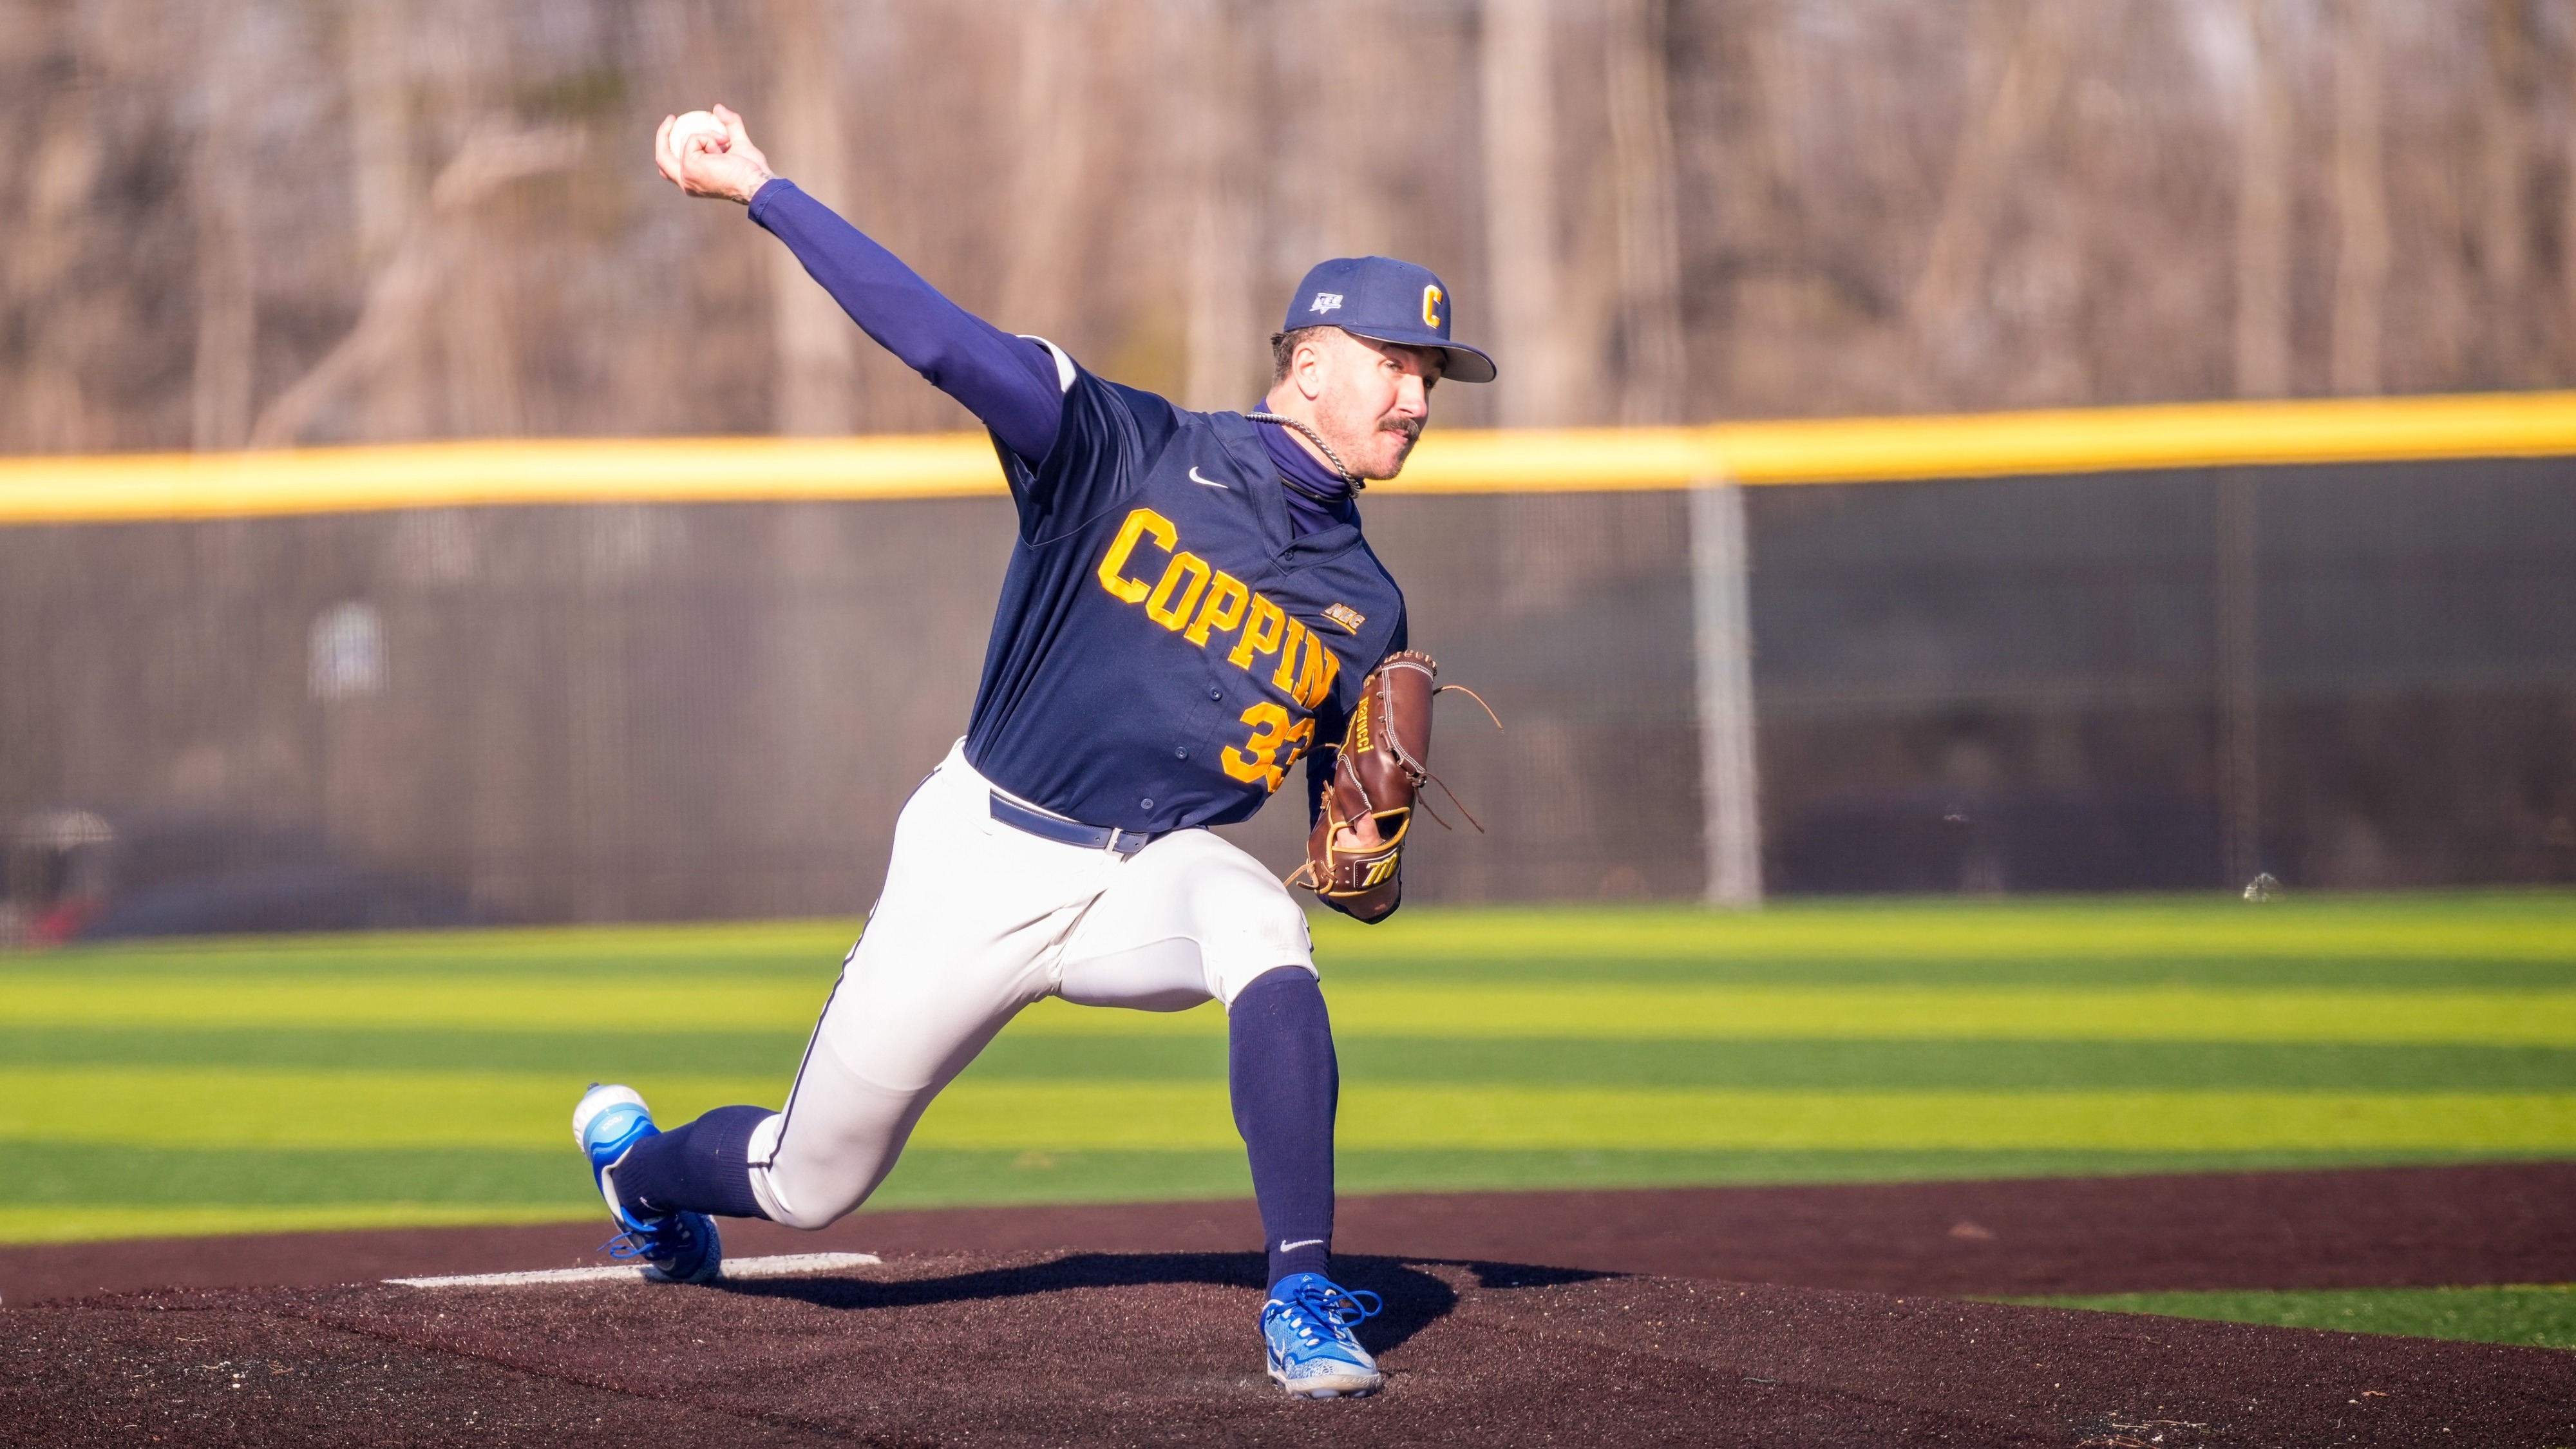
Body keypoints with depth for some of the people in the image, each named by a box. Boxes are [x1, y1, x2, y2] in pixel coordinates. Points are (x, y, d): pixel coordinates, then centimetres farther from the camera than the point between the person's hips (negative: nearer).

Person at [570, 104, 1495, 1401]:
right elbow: (944, 339, -18)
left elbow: (1349, 841, 10)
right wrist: (759, 192, -28)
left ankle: (1303, 1301, -32)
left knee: (1261, 927, -35)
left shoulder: (1366, 609, 2)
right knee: (811, 1185, 7)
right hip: (982, 857, -2)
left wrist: (1366, 838, -15)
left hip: (1154, 875, 2)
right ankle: (640, 1159, 45)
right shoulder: (1135, 454, -9)